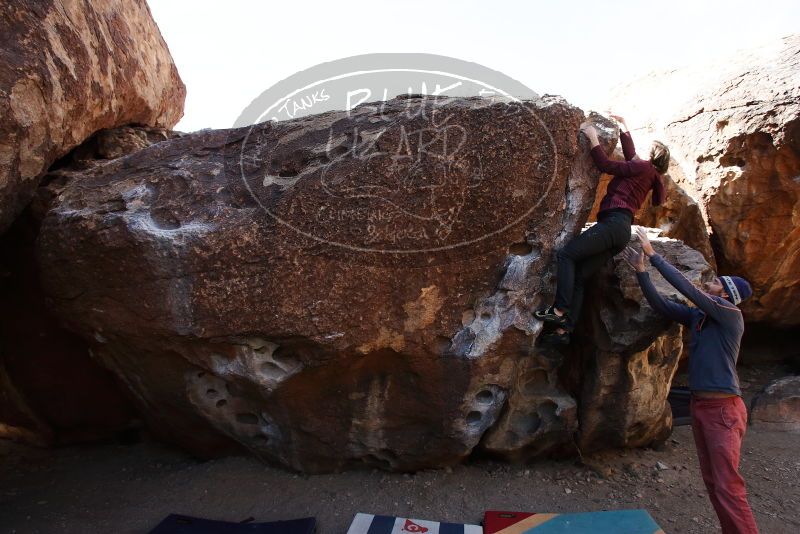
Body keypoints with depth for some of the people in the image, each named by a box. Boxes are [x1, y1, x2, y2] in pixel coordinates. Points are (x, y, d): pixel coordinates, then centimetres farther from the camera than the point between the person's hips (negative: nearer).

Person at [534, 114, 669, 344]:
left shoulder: (643, 167, 4)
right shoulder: (646, 172, 29)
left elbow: (605, 165, -3)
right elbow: (630, 153, 44)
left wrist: (593, 137, 4)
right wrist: (623, 126, 50)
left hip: (614, 223, -9)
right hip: (621, 231, 9)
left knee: (566, 254, -18)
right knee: (578, 277, 0)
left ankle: (559, 311, -27)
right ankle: (563, 330, -8)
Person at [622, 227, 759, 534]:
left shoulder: (730, 314, -10)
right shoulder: (697, 317, 11)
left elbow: (685, 287, -18)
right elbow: (661, 305, 11)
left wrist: (653, 254, -15)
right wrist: (641, 271, 3)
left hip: (723, 408, -8)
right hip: (700, 405, 8)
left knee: (728, 485, -8)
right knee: (711, 480, 12)